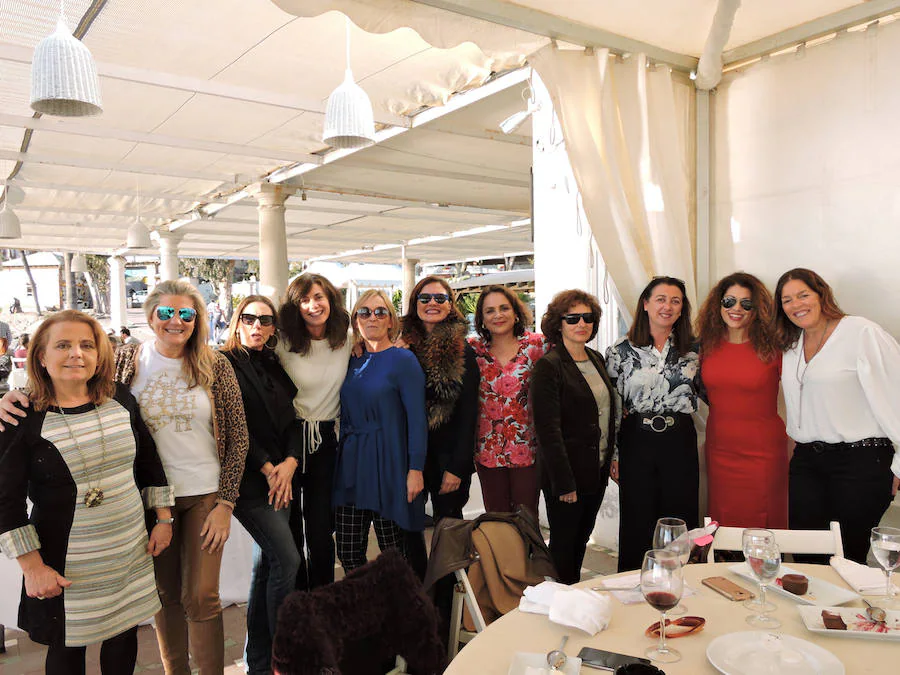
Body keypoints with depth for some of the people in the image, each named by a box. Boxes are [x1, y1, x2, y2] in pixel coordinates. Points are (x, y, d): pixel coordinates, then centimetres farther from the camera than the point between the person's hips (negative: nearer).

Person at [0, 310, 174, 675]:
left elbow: (150, 462, 9)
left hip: (131, 553, 4)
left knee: (125, 635, 18)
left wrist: (163, 518, 8)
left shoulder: (120, 399, 0)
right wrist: (33, 566, -10)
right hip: (67, 566, -3)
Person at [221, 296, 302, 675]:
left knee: (267, 561, 11)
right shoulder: (225, 364, -6)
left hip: (279, 478, 6)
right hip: (249, 479, -6)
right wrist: (267, 468, -11)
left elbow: (291, 420, 11)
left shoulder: (276, 368, 13)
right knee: (287, 560, -11)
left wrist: (290, 462, -5)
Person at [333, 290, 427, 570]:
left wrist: (416, 469, -15)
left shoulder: (403, 359, -5)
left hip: (387, 465, -5)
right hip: (350, 464, 6)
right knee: (348, 555, 8)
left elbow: (417, 418, -10)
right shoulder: (352, 361, 12)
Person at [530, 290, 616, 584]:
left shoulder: (596, 359, 9)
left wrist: (611, 456, 10)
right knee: (564, 544, 6)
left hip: (598, 470, 7)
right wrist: (564, 482, -19)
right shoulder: (548, 366, -14)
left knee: (581, 538, 18)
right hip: (567, 474, -7)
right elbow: (548, 429, -18)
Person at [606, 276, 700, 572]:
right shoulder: (621, 350, -1)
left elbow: (703, 393, 17)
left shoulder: (692, 349, 6)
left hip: (680, 442, 2)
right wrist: (613, 454, -2)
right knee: (637, 524, 6)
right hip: (637, 441, -2)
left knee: (681, 522, 8)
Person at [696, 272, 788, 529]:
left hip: (763, 451, -3)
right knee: (723, 527, 14)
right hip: (719, 448, 4)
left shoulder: (773, 347, -7)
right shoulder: (707, 345, 3)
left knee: (763, 527, 7)